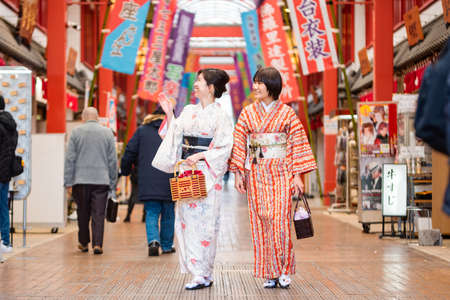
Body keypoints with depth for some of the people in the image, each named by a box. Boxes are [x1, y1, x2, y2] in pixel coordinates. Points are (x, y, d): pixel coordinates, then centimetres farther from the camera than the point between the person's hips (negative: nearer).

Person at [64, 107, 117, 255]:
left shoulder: (76, 132, 3)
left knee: (83, 213, 12)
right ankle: (97, 244, -8)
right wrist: (112, 183, 12)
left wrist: (68, 182, 3)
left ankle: (84, 243, 22)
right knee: (99, 214, 0)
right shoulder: (107, 133, 5)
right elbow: (113, 161, 6)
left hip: (81, 181, 0)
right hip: (101, 181, 0)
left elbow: (69, 159, 0)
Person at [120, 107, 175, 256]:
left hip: (147, 181, 0)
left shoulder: (142, 130, 7)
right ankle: (167, 245, 20)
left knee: (151, 214, 3)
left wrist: (125, 170, 19)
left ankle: (153, 240, -20)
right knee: (168, 214, 13)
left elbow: (129, 153, 6)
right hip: (169, 181, 0)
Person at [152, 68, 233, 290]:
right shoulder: (189, 111, 13)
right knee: (186, 219, 4)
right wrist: (169, 114, 8)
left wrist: (200, 156, -17)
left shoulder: (220, 116, -5)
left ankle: (203, 274, -2)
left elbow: (224, 148, -9)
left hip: (207, 173, -6)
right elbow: (175, 136, 14)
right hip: (186, 171, 6)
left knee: (204, 221, -7)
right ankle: (199, 271, 10)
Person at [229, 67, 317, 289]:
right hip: (256, 174, 2)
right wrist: (237, 173, -2)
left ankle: (284, 270, 3)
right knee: (260, 221, 0)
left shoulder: (286, 113, 2)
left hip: (280, 173, -2)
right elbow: (239, 143, 6)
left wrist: (297, 175, -4)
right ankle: (269, 273, 7)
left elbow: (297, 144, 2)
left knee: (280, 221, -9)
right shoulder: (248, 113, 8)